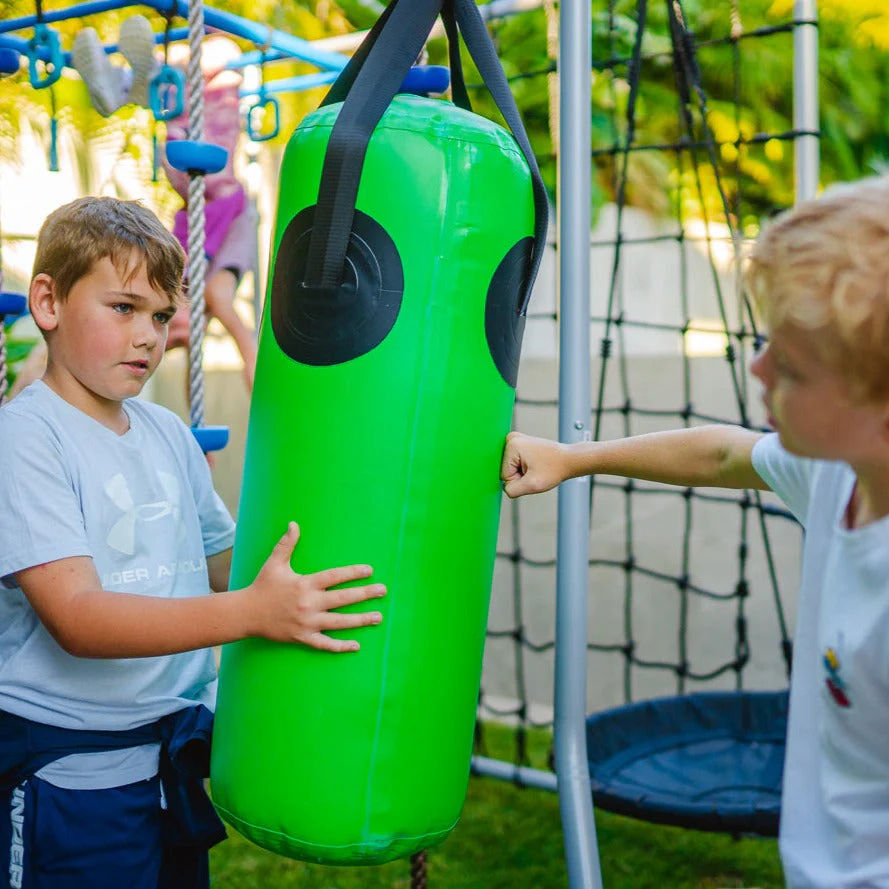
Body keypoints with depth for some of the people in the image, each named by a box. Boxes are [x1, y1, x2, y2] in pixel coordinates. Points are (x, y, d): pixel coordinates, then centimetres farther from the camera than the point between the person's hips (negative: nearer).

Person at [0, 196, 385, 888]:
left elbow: (224, 565, 18)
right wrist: (253, 612, -34)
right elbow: (76, 617, -25)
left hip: (177, 762, 7)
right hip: (72, 773, -6)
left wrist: (304, 589, 0)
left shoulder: (170, 434, 7)